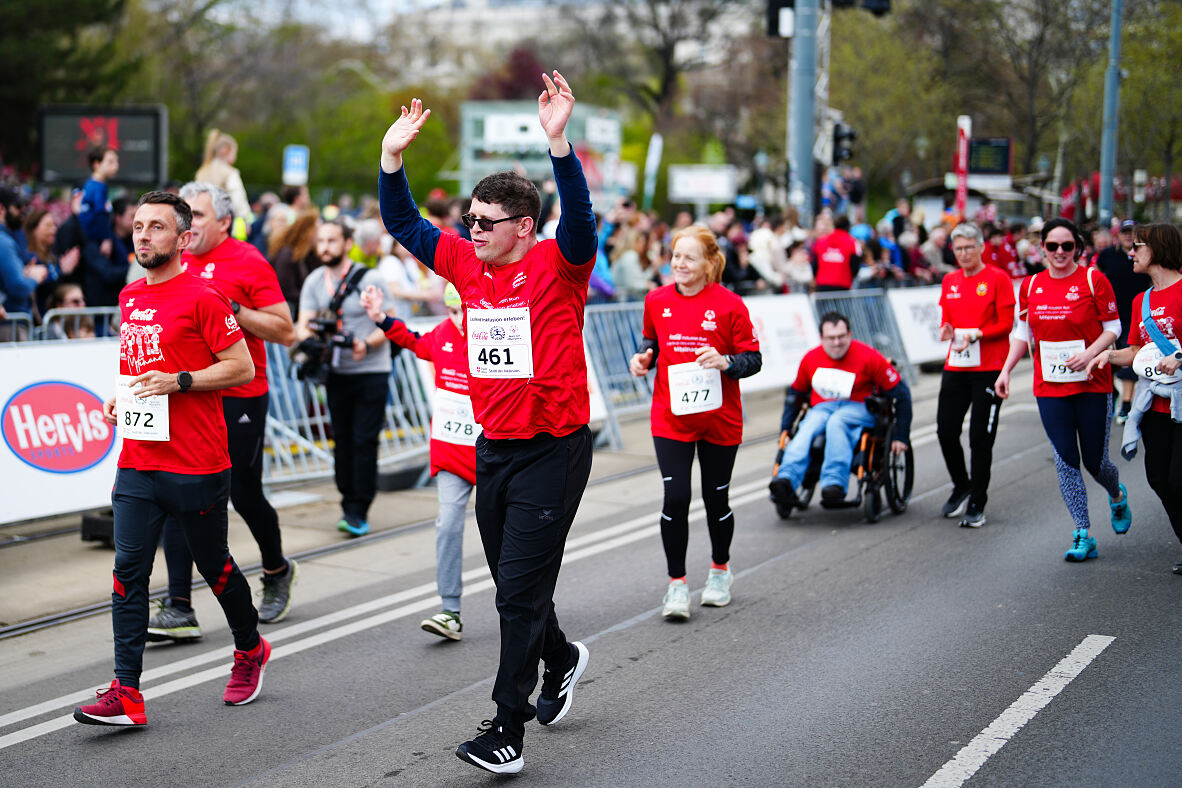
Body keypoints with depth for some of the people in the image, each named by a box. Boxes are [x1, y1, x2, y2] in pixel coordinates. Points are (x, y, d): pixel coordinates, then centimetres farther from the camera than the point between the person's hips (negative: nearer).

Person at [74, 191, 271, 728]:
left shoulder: (202, 297, -9)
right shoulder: (129, 298, 12)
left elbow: (242, 367, -10)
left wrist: (179, 382, -19)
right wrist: (122, 397, 9)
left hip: (197, 465, -6)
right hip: (137, 461, 6)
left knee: (213, 565, 9)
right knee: (129, 570, -3)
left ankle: (250, 649, 34)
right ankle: (126, 693, -3)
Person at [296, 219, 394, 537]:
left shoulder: (370, 279, -7)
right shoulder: (314, 282, 5)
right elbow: (303, 323, 0)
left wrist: (367, 343, -25)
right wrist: (306, 337, -24)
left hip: (371, 371, -4)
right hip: (337, 372, 4)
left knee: (364, 440, -7)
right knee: (342, 439, 7)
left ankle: (359, 511, -4)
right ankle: (349, 504, 18)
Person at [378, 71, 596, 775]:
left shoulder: (558, 266, -11)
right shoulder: (470, 265, 5)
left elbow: (580, 217, -30)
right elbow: (405, 225, 10)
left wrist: (559, 142, -41)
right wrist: (394, 156, -3)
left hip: (553, 448, -7)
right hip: (493, 447, 7)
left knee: (520, 591, -7)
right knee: (512, 583, 18)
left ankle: (508, 729, 0)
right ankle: (563, 659, 45)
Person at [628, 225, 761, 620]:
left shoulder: (729, 305, -9)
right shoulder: (657, 300, 1)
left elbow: (753, 359, -5)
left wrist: (724, 361, -24)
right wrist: (644, 356, -3)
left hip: (719, 420, -1)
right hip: (670, 417, 1)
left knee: (716, 498, 10)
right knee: (675, 498, -9)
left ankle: (720, 570, 36)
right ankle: (677, 584, 3)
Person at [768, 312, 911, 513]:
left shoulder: (868, 357, -5)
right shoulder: (811, 359, 7)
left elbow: (901, 393, -1)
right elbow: (795, 393, 24)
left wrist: (901, 436, -4)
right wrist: (785, 429, 16)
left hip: (858, 409, -3)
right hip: (821, 408, 3)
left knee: (836, 422, -37)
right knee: (806, 429, -32)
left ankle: (835, 483, -52)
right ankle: (786, 482, -54)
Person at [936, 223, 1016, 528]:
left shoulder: (997, 278, -4)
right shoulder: (949, 281, 12)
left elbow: (1006, 323, -7)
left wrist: (976, 335, -20)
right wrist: (947, 331, -5)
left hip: (989, 368, -5)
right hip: (955, 367, 5)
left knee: (980, 439, -3)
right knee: (945, 431, 1)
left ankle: (977, 506, 6)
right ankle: (961, 488, 25)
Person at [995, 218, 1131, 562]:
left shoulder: (1093, 280, -5)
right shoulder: (1031, 285, 6)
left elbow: (1112, 328, -2)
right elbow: (1022, 333, 15)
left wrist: (1089, 353, -19)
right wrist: (1006, 370, 4)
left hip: (1093, 385, -3)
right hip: (1050, 388, 3)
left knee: (1095, 460, 4)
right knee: (1066, 460, -3)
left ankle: (1117, 496, 40)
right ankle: (1083, 537, 2)